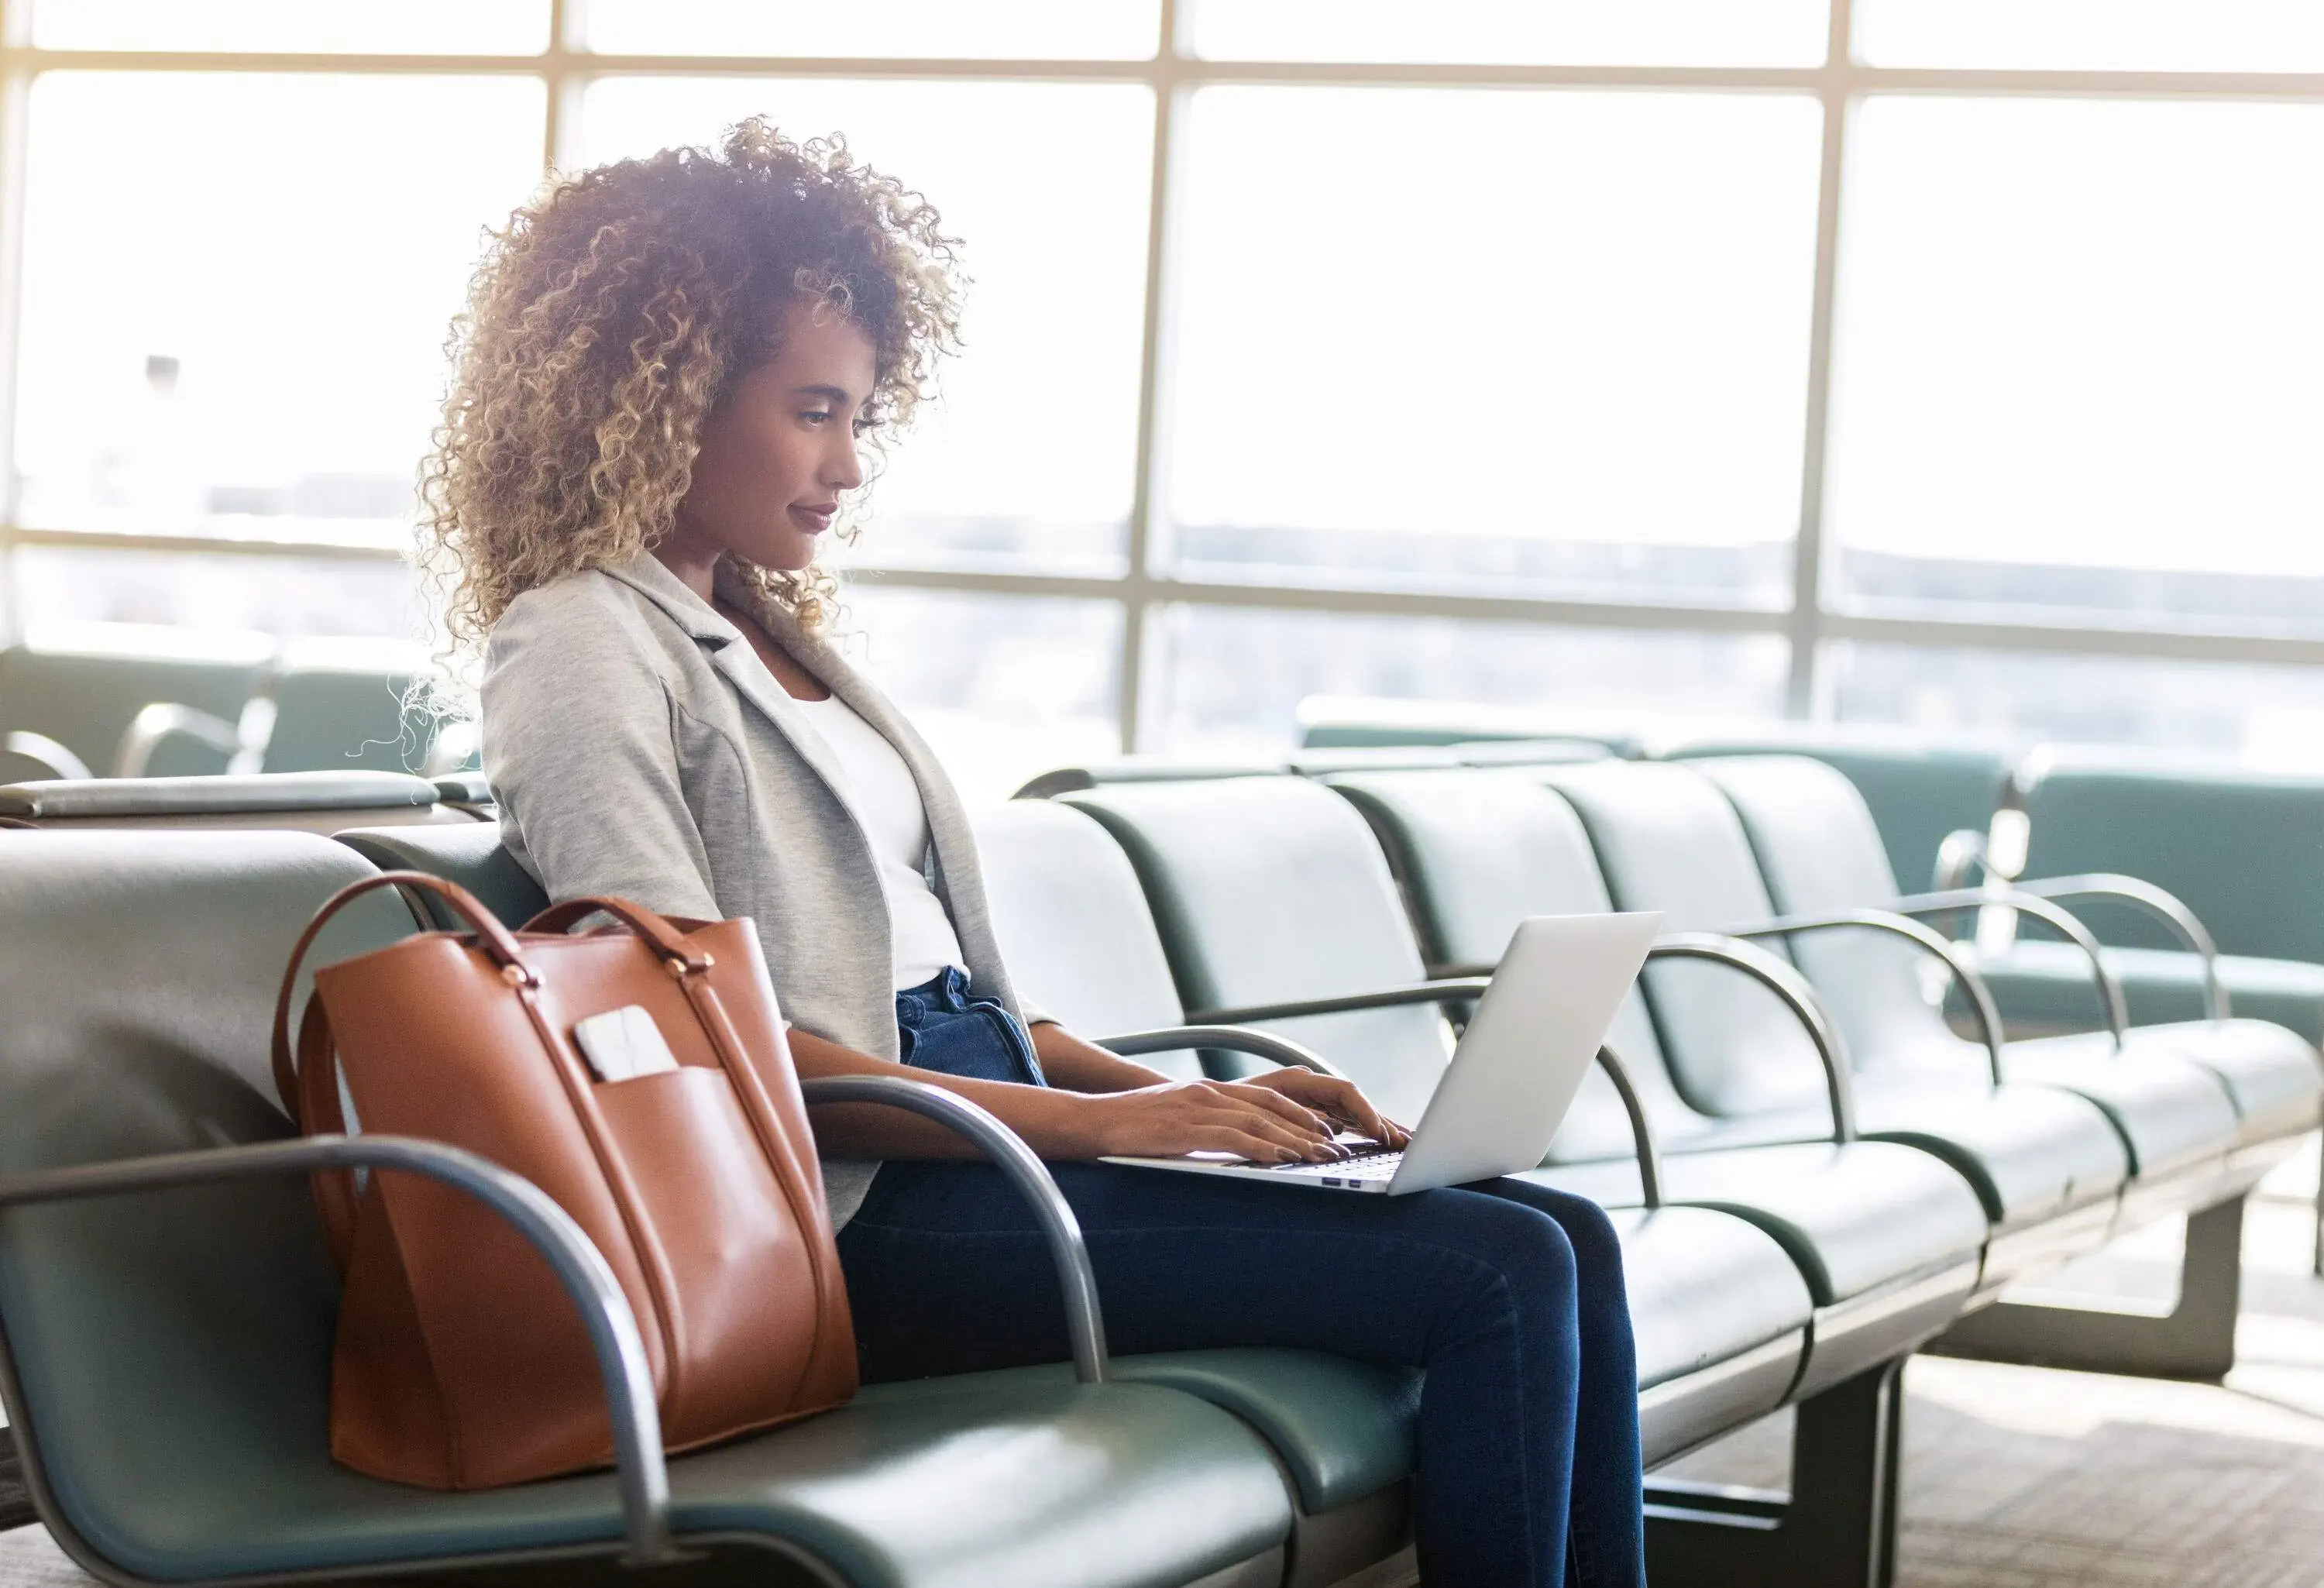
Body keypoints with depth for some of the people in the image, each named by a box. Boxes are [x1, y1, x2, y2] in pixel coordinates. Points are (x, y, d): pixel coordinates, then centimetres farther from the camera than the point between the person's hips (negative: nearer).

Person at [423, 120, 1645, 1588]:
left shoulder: (769, 630, 21)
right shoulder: (582, 645, -6)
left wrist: (1178, 1090, 5)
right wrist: (1095, 1122, -19)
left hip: (988, 1116, 9)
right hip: (868, 1203, -9)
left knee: (1566, 1239, -7)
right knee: (1490, 1281, -20)